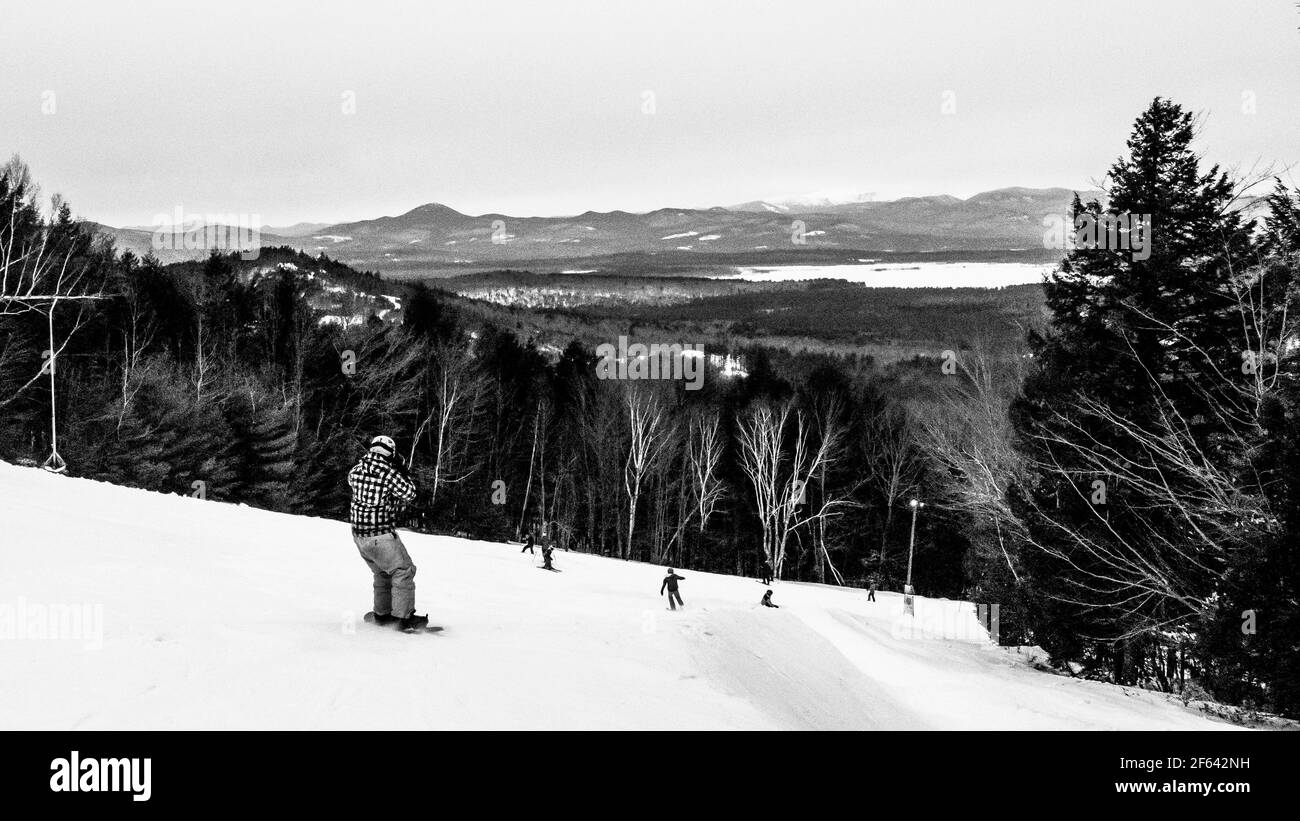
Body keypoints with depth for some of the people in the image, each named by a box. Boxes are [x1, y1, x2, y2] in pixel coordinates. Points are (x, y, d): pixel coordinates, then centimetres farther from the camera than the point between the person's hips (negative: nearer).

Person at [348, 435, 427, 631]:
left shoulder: (357, 470, -2)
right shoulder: (389, 474, -19)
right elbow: (409, 495, -5)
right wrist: (402, 471, 2)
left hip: (359, 534, 7)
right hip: (381, 537, -7)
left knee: (382, 573, 24)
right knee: (403, 571, 4)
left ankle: (382, 613, 30)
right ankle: (404, 617, 1)